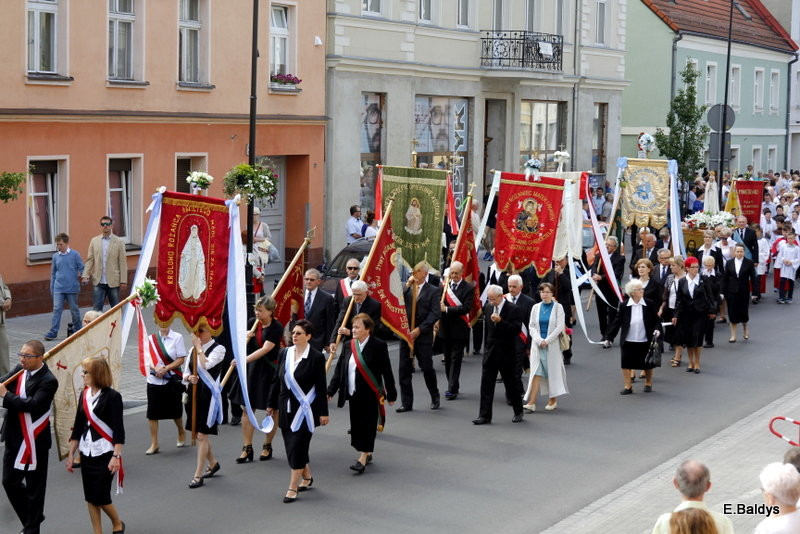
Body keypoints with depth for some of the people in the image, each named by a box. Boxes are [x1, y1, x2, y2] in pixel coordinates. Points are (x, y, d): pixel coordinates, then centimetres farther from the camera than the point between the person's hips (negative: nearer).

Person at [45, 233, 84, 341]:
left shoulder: (75, 254, -3)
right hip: (58, 288, 2)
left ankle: (78, 329, 25)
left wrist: (79, 276, -17)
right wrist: (52, 287, 12)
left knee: (74, 309, 9)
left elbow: (81, 268, 1)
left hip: (72, 287, -2)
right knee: (57, 309, -6)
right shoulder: (55, 256, 7)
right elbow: (53, 273, 14)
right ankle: (53, 331, -8)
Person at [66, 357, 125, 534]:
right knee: (90, 498, 7)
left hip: (105, 454, -6)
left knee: (101, 496, -4)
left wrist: (116, 456, -18)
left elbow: (118, 429, -13)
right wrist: (70, 454, 12)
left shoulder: (112, 396, -12)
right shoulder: (84, 395, 6)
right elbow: (78, 426, 11)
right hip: (86, 453, 6)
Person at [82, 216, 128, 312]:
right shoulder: (94, 241, 8)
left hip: (113, 282, -2)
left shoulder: (119, 242, 0)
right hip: (99, 282, 2)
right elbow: (89, 260, 6)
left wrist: (123, 281, -7)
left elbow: (123, 263, -2)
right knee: (97, 308, 0)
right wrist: (86, 275, -7)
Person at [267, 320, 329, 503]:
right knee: (292, 446, 12)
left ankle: (293, 487, 0)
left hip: (305, 409, -5)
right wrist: (271, 404, 13)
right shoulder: (285, 353, 5)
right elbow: (277, 380, 12)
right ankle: (307, 476, 34)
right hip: (287, 408, 6)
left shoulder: (316, 357, -9)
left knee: (297, 445, -6)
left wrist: (323, 412, -9)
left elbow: (321, 386, -8)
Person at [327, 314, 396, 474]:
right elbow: (340, 369, 10)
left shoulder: (379, 346, -9)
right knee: (356, 424, 9)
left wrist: (391, 394, -5)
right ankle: (367, 454, 23)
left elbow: (386, 371, -6)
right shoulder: (349, 345, 6)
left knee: (368, 424, -4)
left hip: (370, 394, -6)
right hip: (353, 394, 6)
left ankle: (363, 458, -2)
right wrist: (331, 390, 5)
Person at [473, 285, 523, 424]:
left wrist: (500, 321, -28)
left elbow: (516, 329, -19)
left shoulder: (513, 309, -11)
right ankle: (485, 415, 1)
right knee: (486, 384, 0)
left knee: (511, 383, 6)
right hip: (490, 351, 5)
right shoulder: (488, 307, 7)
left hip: (506, 352, -5)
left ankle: (518, 412, 24)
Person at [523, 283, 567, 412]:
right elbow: (531, 326, 4)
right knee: (536, 372, -6)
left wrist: (547, 341, -12)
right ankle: (531, 402, -12)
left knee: (553, 371, 5)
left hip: (552, 344, -2)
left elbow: (560, 327, -7)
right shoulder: (536, 307, 6)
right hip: (537, 345, 2)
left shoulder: (558, 307, -2)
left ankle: (553, 400, 19)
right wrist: (539, 340, -10)